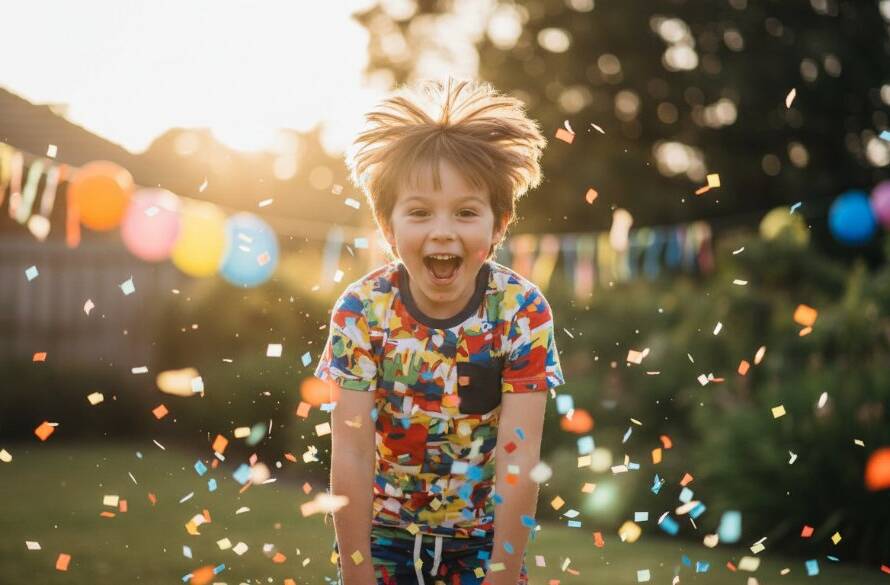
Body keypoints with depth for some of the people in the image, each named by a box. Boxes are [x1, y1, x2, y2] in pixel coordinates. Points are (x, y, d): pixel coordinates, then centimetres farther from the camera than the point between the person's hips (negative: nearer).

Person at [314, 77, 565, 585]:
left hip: (485, 533, 0)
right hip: (382, 529, 0)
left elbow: (519, 459, -18)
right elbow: (351, 457, -17)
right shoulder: (361, 310, -16)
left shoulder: (523, 312, -17)